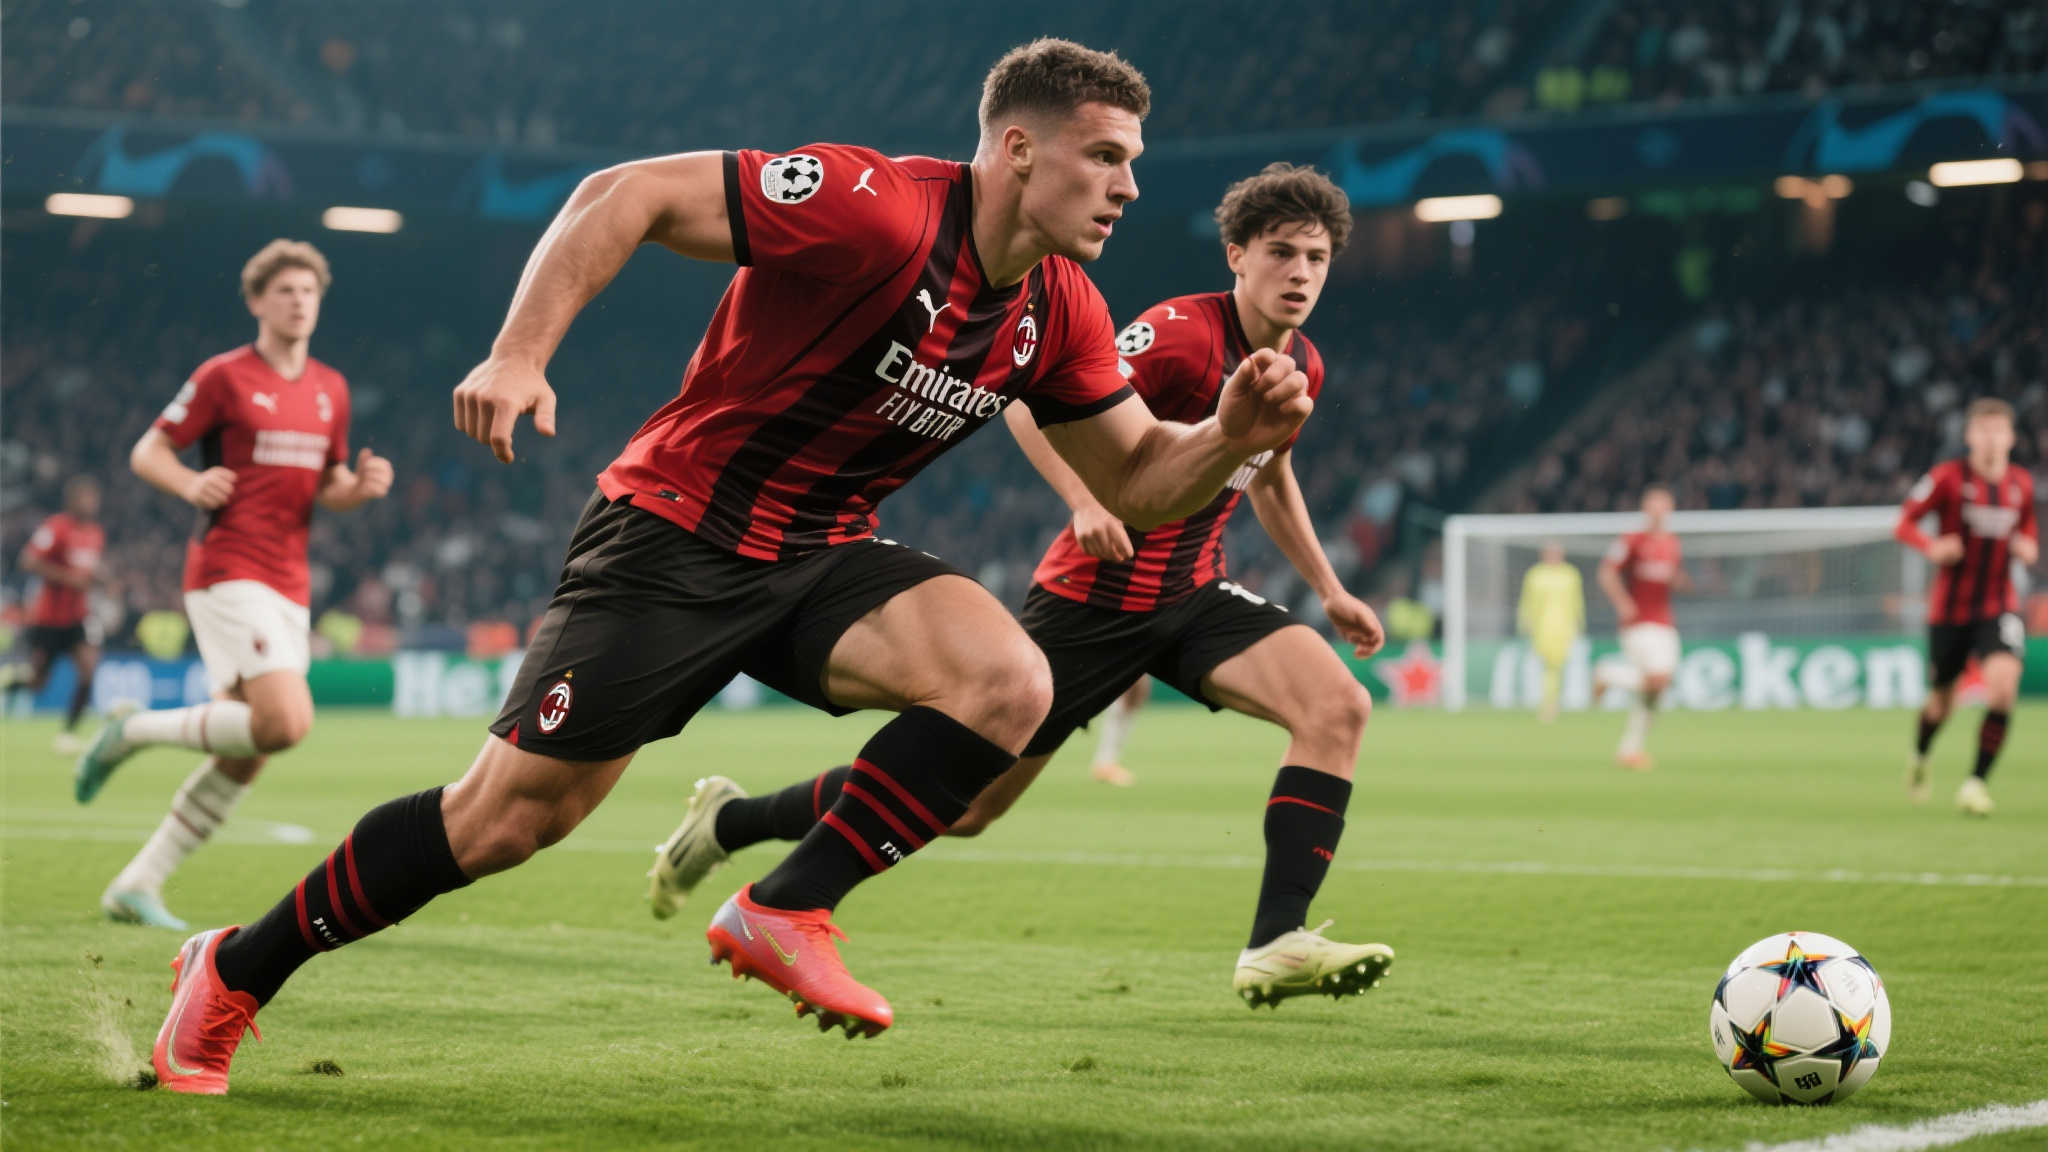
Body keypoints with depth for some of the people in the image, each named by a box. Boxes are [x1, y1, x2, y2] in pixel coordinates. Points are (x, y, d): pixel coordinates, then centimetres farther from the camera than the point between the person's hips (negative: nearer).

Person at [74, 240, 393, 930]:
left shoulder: (331, 389, 14)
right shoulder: (225, 377, -4)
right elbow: (147, 452, 0)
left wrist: (362, 486, 1)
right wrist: (190, 484, -20)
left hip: (288, 588, 7)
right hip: (228, 574, -7)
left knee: (243, 762, 3)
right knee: (286, 722, -24)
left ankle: (136, 886, 12)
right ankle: (135, 731, -4)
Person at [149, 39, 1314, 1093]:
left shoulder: (1059, 315, -1)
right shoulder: (874, 207, -23)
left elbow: (1140, 480, 9)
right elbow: (626, 195, -21)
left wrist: (1234, 434, -11)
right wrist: (519, 354, -29)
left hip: (821, 558, 6)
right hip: (676, 533, -6)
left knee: (1011, 681, -21)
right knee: (506, 817, -7)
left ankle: (785, 911, -10)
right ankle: (233, 974, 15)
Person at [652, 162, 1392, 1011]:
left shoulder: (1303, 367, 5)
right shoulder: (1183, 334, -19)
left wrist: (1328, 589, 23)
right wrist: (1086, 503, -34)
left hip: (1192, 595, 7)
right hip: (1092, 595, -6)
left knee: (1339, 705, -19)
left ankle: (1276, 947, -20)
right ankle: (729, 821, 20)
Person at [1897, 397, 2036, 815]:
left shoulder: (2022, 484, 4)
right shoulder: (1948, 477, -8)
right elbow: (1904, 524, -4)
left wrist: (2029, 549, -1)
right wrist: (1932, 546, -24)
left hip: (2000, 607, 2)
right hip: (1950, 606, -2)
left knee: (2004, 681, -23)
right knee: (1941, 700, 10)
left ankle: (1978, 781, -12)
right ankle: (1920, 758, 45)